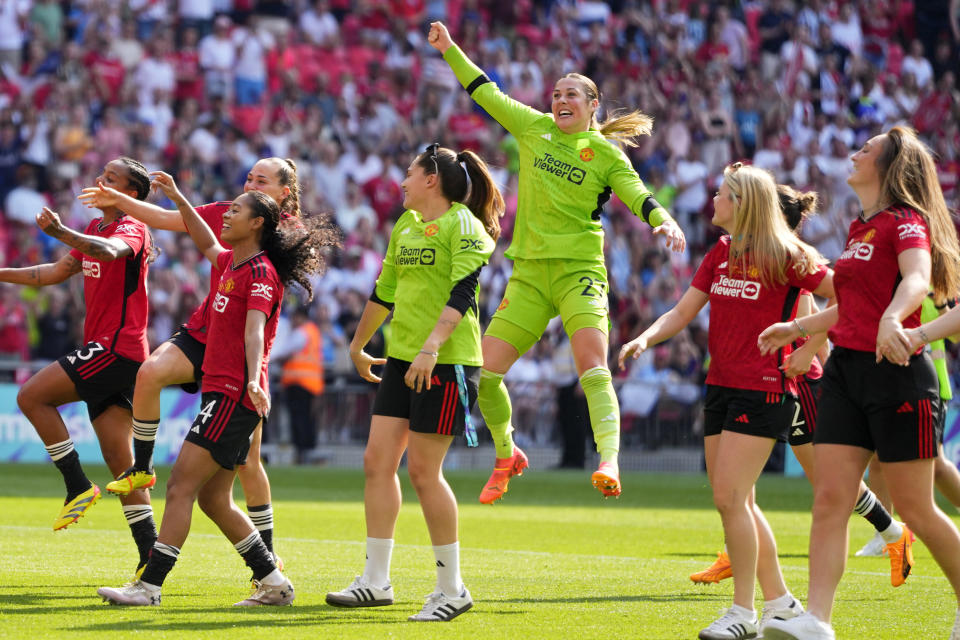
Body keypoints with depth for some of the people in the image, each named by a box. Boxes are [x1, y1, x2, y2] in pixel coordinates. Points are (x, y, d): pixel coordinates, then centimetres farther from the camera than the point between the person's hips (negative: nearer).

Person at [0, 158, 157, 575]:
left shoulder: (132, 230, -8)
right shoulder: (95, 229, 20)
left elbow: (109, 251, -33)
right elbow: (54, 273, 28)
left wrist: (61, 233, -49)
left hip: (117, 348, -9)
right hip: (105, 351, 9)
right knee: (117, 459, 4)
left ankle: (78, 486, -7)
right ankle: (150, 554, 2)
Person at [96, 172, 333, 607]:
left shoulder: (261, 273, -11)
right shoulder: (232, 264, 16)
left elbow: (254, 329, -26)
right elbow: (207, 245, 40)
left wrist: (253, 379, -40)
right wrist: (178, 198, 40)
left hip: (234, 396, -10)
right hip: (221, 392, 10)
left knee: (181, 486, -13)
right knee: (213, 498, 11)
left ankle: (150, 586, -15)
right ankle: (273, 582, 16)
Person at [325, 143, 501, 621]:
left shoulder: (463, 226, -9)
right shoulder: (404, 226, 16)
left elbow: (463, 294, -21)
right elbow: (384, 292, 27)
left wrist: (431, 348, -32)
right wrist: (358, 346, 33)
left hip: (446, 362, -8)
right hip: (401, 359, 8)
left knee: (424, 471, -7)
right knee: (377, 462, 3)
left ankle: (452, 588, 3)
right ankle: (375, 581, 9)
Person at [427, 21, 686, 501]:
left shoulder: (606, 155, 2)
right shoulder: (534, 129, 10)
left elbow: (638, 195, -8)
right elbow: (486, 93, 19)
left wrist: (664, 220, -28)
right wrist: (450, 50, 19)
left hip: (579, 272, -4)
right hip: (528, 274, 4)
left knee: (592, 366, -24)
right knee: (483, 372, -1)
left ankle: (609, 461, -35)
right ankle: (506, 455, 22)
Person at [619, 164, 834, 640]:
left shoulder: (783, 257, -10)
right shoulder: (719, 254, 12)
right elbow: (683, 312, 12)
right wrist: (645, 338, -5)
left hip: (764, 391, -8)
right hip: (720, 386, 8)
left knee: (730, 497, -13)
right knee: (734, 502, 9)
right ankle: (779, 601, 20)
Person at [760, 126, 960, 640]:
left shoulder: (906, 222, -8)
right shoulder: (860, 230, 19)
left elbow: (917, 277, -29)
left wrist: (892, 318, -49)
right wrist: (796, 329, 40)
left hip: (896, 373, -8)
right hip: (845, 369, 8)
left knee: (914, 507, -1)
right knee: (829, 498, -5)